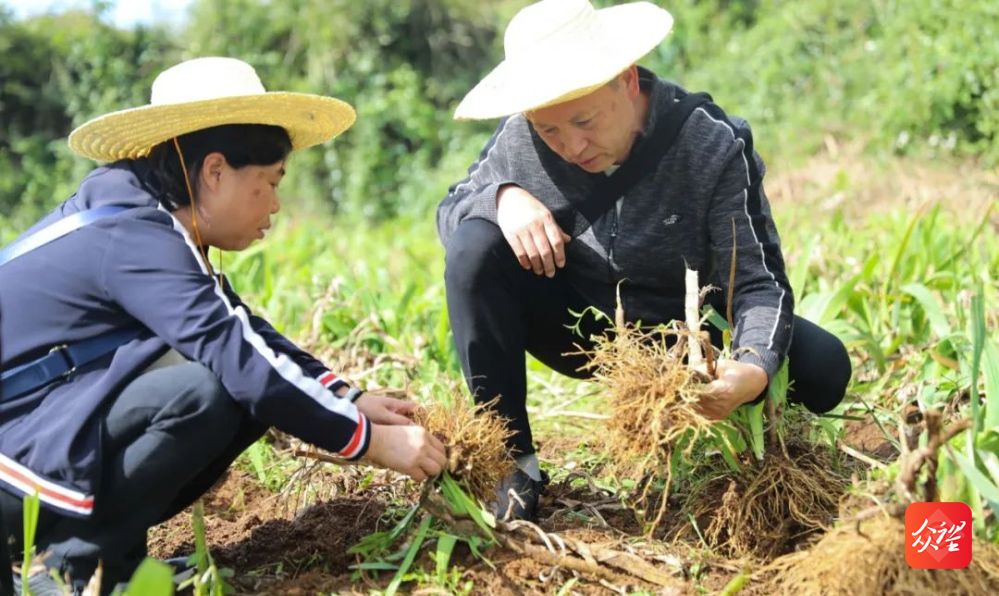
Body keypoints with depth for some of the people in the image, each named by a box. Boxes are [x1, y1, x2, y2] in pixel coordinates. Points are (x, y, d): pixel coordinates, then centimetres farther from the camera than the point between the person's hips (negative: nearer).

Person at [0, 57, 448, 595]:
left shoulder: (152, 220, 8)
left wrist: (349, 399, -1)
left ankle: (99, 531, 4)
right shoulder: (134, 237, -23)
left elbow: (248, 333, 10)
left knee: (262, 394, -1)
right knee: (207, 391, -31)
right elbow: (239, 357, -30)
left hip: (56, 419, 10)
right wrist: (369, 441, -23)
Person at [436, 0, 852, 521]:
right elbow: (449, 212, -3)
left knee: (822, 369, -25)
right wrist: (502, 198, -29)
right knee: (475, 247, -26)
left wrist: (752, 368, -47)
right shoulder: (521, 137, -17)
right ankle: (511, 459, -15)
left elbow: (757, 282, -25)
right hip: (579, 328, 2)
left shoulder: (713, 147, -23)